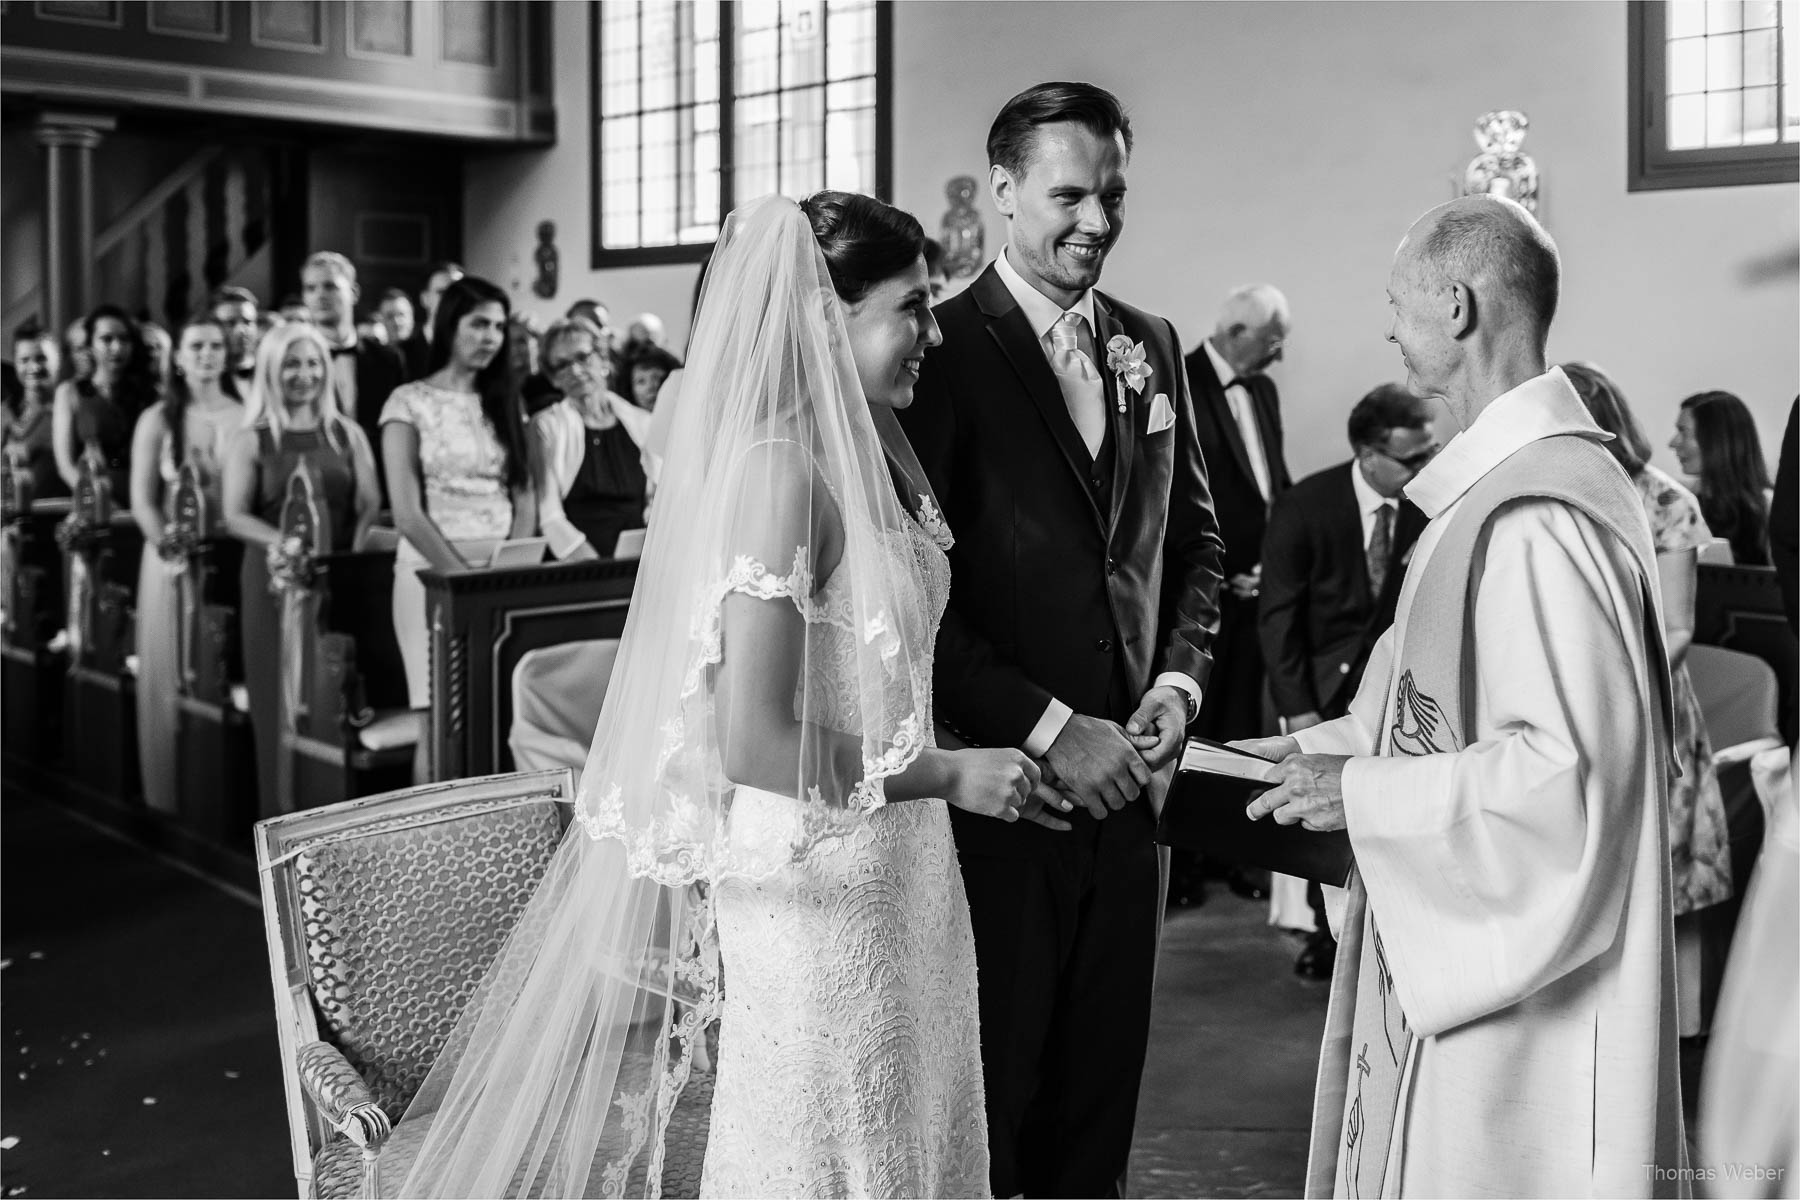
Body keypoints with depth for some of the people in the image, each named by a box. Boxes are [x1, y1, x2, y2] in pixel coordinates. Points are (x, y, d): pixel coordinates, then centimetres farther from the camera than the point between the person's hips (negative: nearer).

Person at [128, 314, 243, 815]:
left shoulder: (245, 418, 3)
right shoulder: (156, 420, 3)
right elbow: (141, 501, -2)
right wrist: (170, 548, -18)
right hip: (172, 558, 0)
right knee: (173, 674, 4)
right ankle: (173, 790, 15)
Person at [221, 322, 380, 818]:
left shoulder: (348, 434, 10)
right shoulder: (252, 441, 4)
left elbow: (371, 504, 6)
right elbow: (234, 516, -5)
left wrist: (356, 552, -11)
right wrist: (275, 542, -24)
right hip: (276, 580, -2)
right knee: (281, 698, -1)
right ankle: (284, 812, 6)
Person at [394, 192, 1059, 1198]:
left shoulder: (877, 447, 6)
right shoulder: (782, 472, -21)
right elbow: (749, 740, -24)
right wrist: (945, 775, -18)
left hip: (894, 869, 8)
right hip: (815, 883, -8)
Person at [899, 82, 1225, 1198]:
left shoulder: (1154, 348, 10)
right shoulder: (943, 351, -9)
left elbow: (1196, 538, 18)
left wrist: (1179, 680, 2)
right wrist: (1045, 727, -15)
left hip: (1124, 773, 6)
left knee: (1103, 1077, 15)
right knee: (988, 1094, 7)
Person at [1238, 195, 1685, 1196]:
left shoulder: (1538, 518, -23)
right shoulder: (1515, 475, 8)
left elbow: (1570, 765, -25)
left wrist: (1362, 794, -17)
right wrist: (1325, 744, 10)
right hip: (1474, 943, 9)